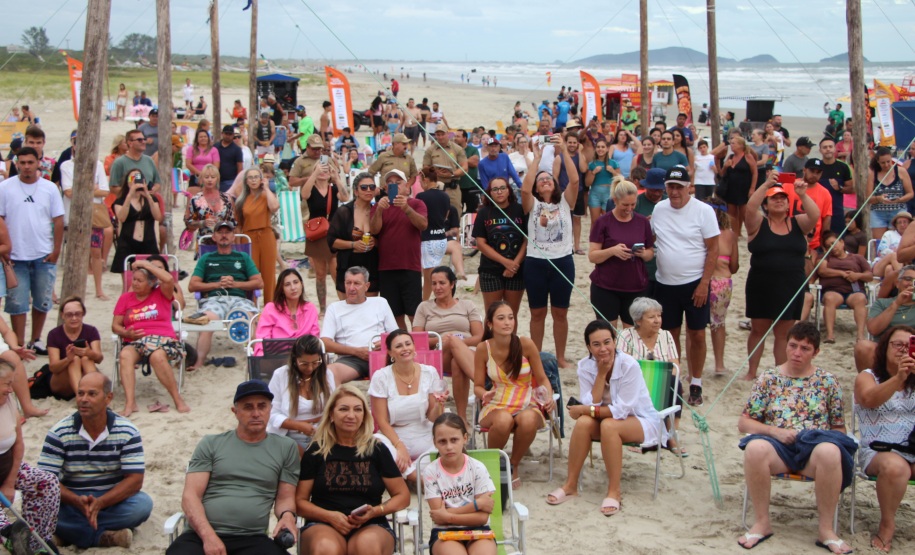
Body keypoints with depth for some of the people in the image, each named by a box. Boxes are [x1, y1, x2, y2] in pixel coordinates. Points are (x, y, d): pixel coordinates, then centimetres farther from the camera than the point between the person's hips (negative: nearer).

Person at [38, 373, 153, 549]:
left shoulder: (127, 432, -6)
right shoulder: (59, 432, -6)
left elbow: (135, 480, -12)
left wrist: (100, 503, -28)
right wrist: (77, 501, -31)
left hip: (113, 500, 1)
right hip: (72, 500, -1)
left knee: (143, 504, -30)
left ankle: (73, 532, -24)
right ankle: (103, 537, -29)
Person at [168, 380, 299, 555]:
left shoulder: (286, 448, 16)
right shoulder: (211, 444, 13)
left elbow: (285, 498, 18)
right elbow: (190, 496, 5)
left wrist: (287, 515, -7)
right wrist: (208, 535, -12)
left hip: (252, 539, 1)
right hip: (202, 536, 0)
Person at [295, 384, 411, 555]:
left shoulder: (377, 449, 12)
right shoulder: (316, 451, 10)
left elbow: (403, 496, 14)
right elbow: (299, 501, 8)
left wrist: (375, 511, -5)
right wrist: (330, 516, -10)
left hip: (370, 527, 1)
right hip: (324, 526, -1)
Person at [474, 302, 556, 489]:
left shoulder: (525, 345, -8)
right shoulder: (484, 349, -5)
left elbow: (542, 379, 2)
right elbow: (478, 386, 4)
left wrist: (549, 397, -18)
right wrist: (485, 394, -20)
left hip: (527, 406, 0)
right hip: (496, 407, 0)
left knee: (528, 420, -37)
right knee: (503, 420, -37)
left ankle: (514, 465, -7)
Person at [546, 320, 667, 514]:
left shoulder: (629, 365, -22)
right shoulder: (585, 366, -8)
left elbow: (621, 410, -24)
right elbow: (591, 405, -16)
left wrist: (586, 410, -22)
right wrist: (601, 374, -23)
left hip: (640, 421, -4)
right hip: (606, 417, 4)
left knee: (608, 425, -34)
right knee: (583, 422, -28)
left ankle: (614, 491, -24)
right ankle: (571, 485, -18)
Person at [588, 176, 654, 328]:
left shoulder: (643, 222, 9)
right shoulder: (603, 222, -1)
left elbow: (650, 253, 14)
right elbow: (592, 256, -4)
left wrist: (643, 253, -9)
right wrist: (612, 250, -22)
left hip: (635, 288, 3)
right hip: (605, 288, -3)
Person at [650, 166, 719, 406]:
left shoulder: (703, 211, -8)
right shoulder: (659, 209, 3)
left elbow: (713, 249, -8)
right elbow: (651, 240, 16)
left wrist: (704, 283, -13)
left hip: (695, 284, -3)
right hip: (665, 284, 3)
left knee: (697, 334, 1)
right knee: (670, 333, 10)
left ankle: (696, 384, 15)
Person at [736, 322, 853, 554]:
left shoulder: (827, 381, 13)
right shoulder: (768, 379, 11)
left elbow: (839, 428, 15)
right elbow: (744, 423, 7)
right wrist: (775, 431, -9)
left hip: (815, 445, 0)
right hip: (778, 447, 0)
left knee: (829, 452, -37)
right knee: (754, 448, -36)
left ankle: (826, 529, -20)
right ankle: (762, 523, -18)